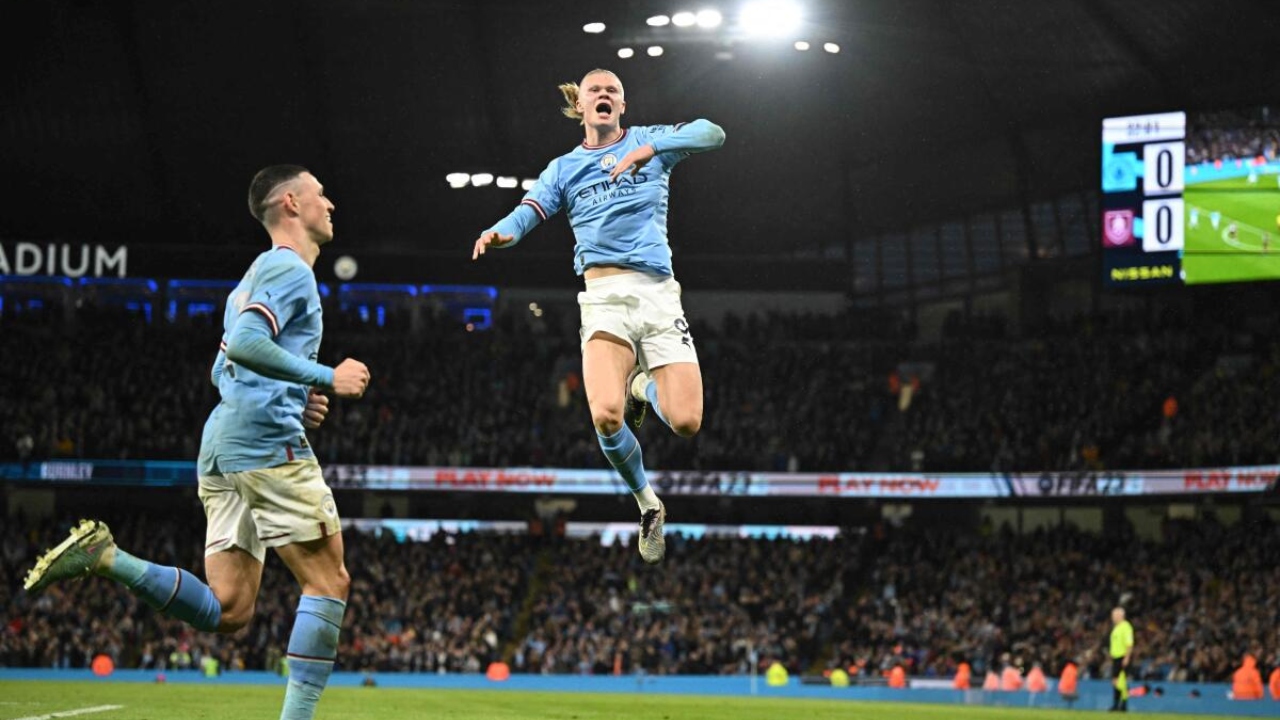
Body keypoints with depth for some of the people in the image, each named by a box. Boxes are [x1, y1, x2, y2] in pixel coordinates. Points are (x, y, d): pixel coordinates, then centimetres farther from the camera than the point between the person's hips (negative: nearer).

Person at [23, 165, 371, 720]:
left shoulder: (262, 274, 27)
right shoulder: (290, 269, -4)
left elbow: (223, 370, 30)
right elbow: (245, 343, -20)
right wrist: (326, 378, -16)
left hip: (222, 445, 9)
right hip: (268, 440, -9)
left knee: (226, 610, 2)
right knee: (328, 580, -5)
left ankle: (104, 555, -7)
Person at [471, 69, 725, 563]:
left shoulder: (650, 141, 13)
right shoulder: (564, 168, 16)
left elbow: (711, 133, -4)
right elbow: (526, 214, 1)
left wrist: (651, 147, -19)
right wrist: (500, 234, -23)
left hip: (658, 293, 0)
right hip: (605, 298, 0)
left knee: (686, 423, -13)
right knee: (606, 416, -25)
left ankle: (645, 387, 24)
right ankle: (647, 504, 4)